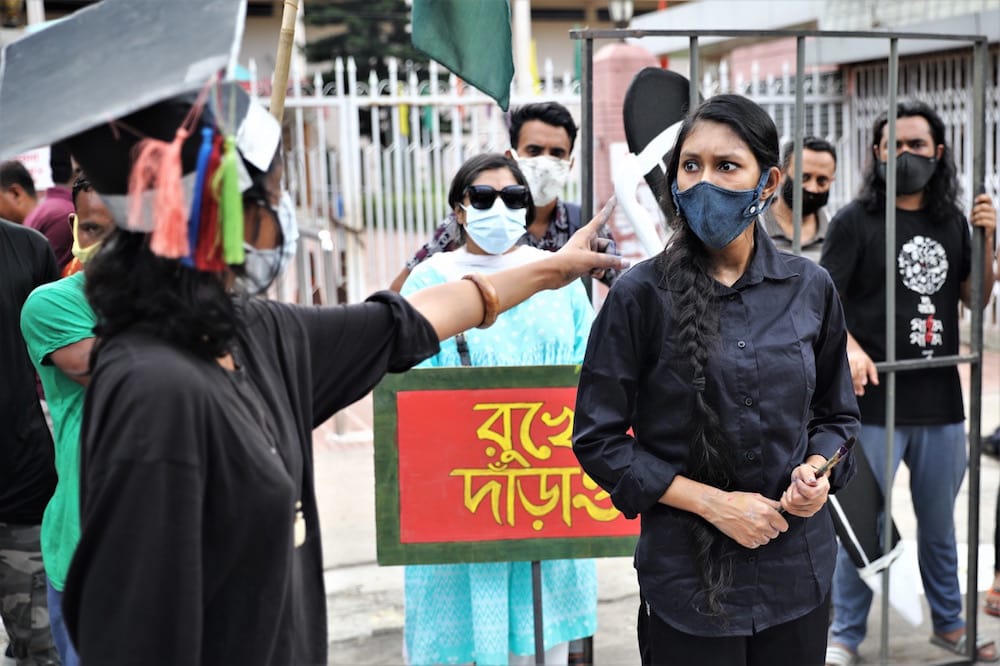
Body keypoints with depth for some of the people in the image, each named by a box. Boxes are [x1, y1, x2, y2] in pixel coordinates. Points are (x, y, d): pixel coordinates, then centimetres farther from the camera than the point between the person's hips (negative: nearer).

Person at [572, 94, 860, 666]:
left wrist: (817, 469, -9)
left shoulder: (810, 288, -1)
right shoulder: (640, 295, -10)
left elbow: (837, 413, 12)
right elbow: (597, 438, -7)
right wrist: (711, 501, -14)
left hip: (799, 570, 3)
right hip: (687, 576, -3)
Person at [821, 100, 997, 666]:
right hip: (875, 399, -4)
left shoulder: (952, 222, 8)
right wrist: (850, 349, -24)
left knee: (940, 522, 17)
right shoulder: (856, 219, -5)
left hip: (941, 401, 4)